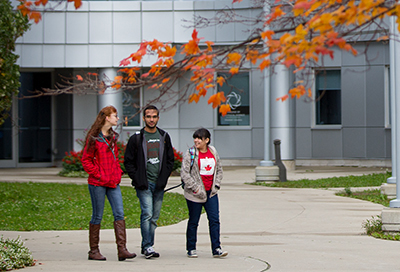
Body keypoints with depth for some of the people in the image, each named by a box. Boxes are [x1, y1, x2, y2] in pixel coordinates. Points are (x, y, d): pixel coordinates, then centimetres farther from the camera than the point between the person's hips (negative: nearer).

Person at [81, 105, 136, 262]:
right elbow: (86, 160, -7)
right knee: (97, 216, 0)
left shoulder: (113, 137, 15)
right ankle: (93, 251, 10)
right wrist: (98, 174, -12)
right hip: (98, 183, -6)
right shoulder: (93, 137, -7)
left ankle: (122, 249, -7)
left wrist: (118, 173, 9)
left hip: (113, 183, 6)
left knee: (119, 214, -4)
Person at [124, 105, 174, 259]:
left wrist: (164, 178, 3)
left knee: (154, 217, 7)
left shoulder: (164, 137, 11)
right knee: (147, 214, -15)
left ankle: (147, 246, 15)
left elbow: (170, 159, 15)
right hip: (144, 184, -4)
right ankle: (147, 246, -14)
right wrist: (137, 179, -8)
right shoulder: (136, 138, 0)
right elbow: (128, 161, 2)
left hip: (159, 184, 4)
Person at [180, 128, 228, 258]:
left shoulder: (213, 152, 7)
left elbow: (219, 170, 17)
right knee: (193, 222, 5)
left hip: (211, 193, 4)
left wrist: (216, 185, 4)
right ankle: (191, 249, 16)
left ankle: (216, 249, -1)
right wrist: (195, 188, -14)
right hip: (195, 194, -3)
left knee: (214, 219, -3)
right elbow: (184, 173, -9)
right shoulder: (190, 153, -6)